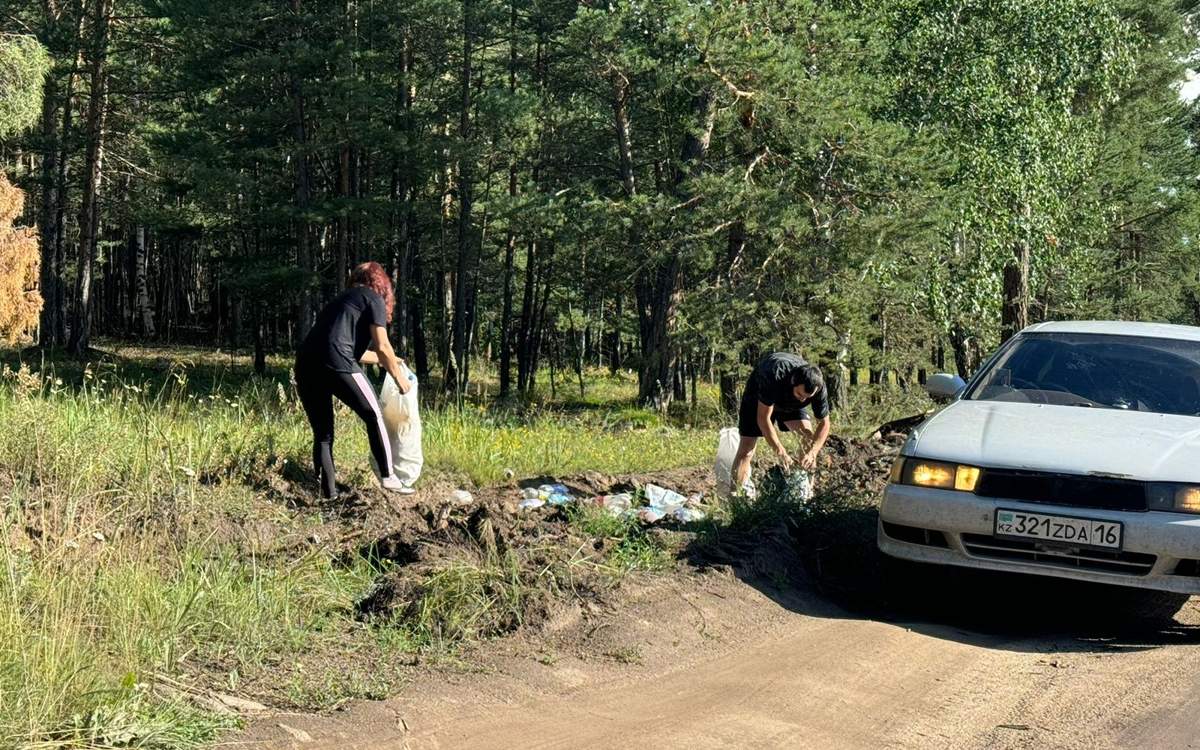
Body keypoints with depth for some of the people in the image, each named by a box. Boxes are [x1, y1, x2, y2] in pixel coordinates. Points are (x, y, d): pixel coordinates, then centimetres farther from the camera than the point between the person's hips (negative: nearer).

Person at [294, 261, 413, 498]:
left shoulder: (342, 299, 33)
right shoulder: (374, 299, 12)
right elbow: (382, 346, 4)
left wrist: (384, 360, 54)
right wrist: (398, 376, 18)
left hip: (305, 365, 7)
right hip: (336, 364, -7)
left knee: (322, 433, 15)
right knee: (373, 416, 11)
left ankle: (327, 491, 12)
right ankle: (387, 477, 11)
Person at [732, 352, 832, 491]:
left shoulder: (818, 386, -31)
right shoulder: (775, 375, -44)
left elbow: (824, 424, -19)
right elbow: (763, 418, -37)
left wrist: (812, 453, -35)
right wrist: (781, 453, -39)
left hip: (791, 404, 3)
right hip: (759, 398, -3)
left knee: (809, 437, -16)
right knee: (746, 450, -14)